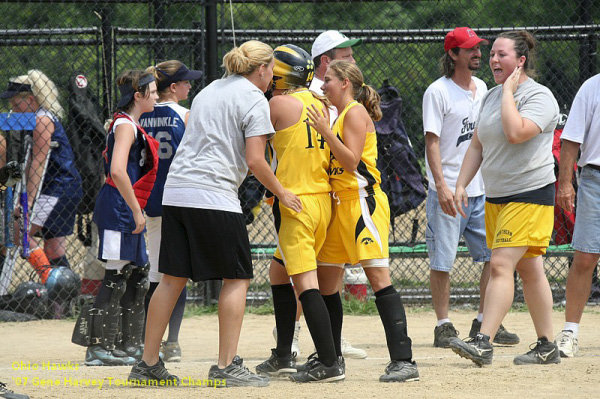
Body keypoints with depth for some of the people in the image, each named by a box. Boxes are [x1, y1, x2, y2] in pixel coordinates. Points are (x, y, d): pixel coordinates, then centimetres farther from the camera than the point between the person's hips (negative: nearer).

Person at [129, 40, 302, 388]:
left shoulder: (208, 92, 21)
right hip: (214, 196, -7)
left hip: (175, 191, 7)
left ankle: (148, 364, 10)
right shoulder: (254, 100, -3)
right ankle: (227, 366, -2)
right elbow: (255, 160, -9)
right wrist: (282, 193, 3)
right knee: (237, 278, 2)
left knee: (173, 278, 10)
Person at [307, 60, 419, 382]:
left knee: (379, 278, -16)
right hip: (340, 204, 10)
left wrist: (326, 132, -22)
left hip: (362, 202, -10)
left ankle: (403, 361, -21)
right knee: (324, 281, 12)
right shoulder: (342, 115, 20)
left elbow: (351, 161, -18)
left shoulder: (356, 113, -8)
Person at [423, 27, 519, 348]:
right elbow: (432, 141, -12)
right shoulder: (438, 92, -8)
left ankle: (485, 322, 12)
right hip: (448, 192, -7)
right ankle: (443, 326, 4)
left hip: (481, 189, 7)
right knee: (442, 260, -3)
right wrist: (441, 185, -21)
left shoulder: (481, 89, 13)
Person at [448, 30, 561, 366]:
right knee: (529, 269, 12)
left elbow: (515, 133, -29)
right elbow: (477, 145, 19)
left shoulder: (540, 97, -13)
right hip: (496, 197, 8)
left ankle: (484, 343, -23)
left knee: (501, 264, -17)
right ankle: (547, 347, 17)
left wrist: (509, 90, -19)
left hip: (530, 196, -8)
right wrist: (461, 185, 10)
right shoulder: (491, 97, 13)